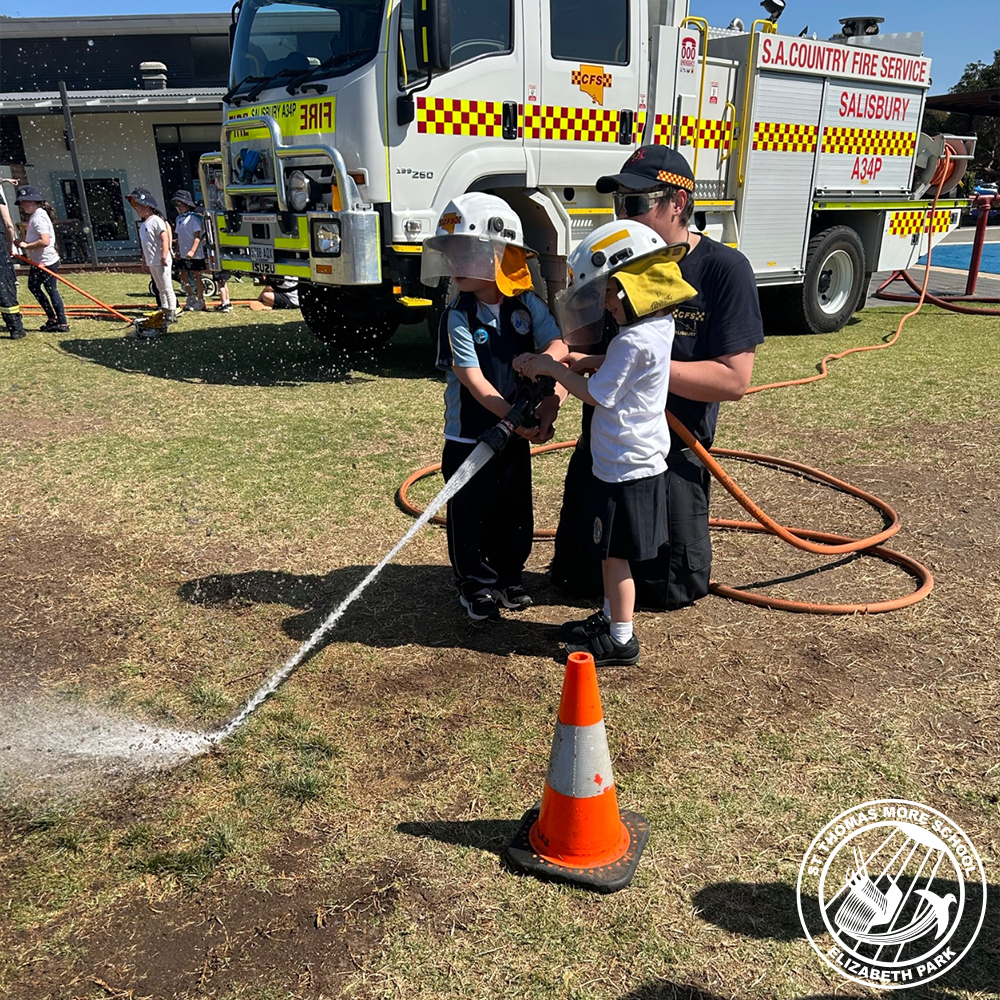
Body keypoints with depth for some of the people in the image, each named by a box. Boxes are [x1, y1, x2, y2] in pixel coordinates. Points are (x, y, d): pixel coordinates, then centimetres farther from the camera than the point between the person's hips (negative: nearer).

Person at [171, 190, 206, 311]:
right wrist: (177, 251, 14)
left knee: (196, 276, -1)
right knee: (183, 275, 9)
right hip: (183, 255, 8)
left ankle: (200, 302, 8)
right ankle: (190, 299, 22)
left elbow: (197, 236, -17)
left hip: (195, 255, -8)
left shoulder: (193, 218, -11)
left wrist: (192, 251, -27)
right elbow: (179, 237, 18)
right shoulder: (178, 219, 13)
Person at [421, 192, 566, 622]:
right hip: (468, 437, -3)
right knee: (471, 515, 6)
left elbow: (557, 347, -10)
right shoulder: (458, 316, -11)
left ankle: (509, 577, 35)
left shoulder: (526, 304, -2)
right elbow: (473, 380, -17)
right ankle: (476, 586, 24)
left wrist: (546, 409, -26)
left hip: (516, 435, 3)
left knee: (515, 513, 15)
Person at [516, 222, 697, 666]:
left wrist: (551, 368, -6)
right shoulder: (659, 324, 5)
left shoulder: (634, 341, -24)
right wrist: (585, 362, 2)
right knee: (610, 552, 21)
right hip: (638, 459, 9)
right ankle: (610, 617, 36)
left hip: (625, 467, -9)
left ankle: (621, 641, 16)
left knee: (615, 554, 3)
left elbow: (596, 394, -16)